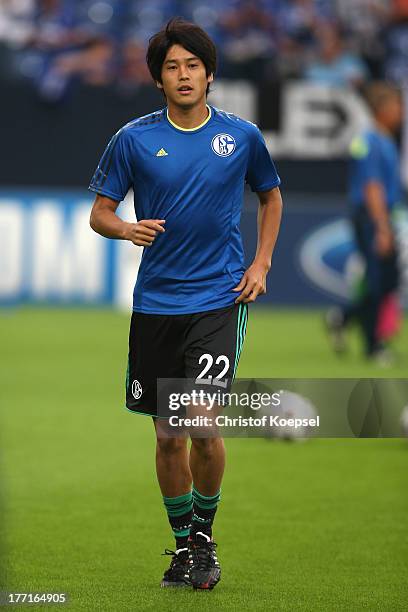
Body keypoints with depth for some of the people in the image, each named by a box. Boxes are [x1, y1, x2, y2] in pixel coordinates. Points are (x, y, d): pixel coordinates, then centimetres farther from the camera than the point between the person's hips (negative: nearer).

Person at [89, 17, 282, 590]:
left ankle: (204, 535, 6)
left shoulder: (242, 135, 1)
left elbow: (271, 197, 18)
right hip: (155, 302, 2)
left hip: (219, 299, -2)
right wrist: (127, 229, -18)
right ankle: (182, 543, 24)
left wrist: (260, 264, 7)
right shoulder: (134, 139, 0)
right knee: (167, 434, 7)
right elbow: (99, 212, 5)